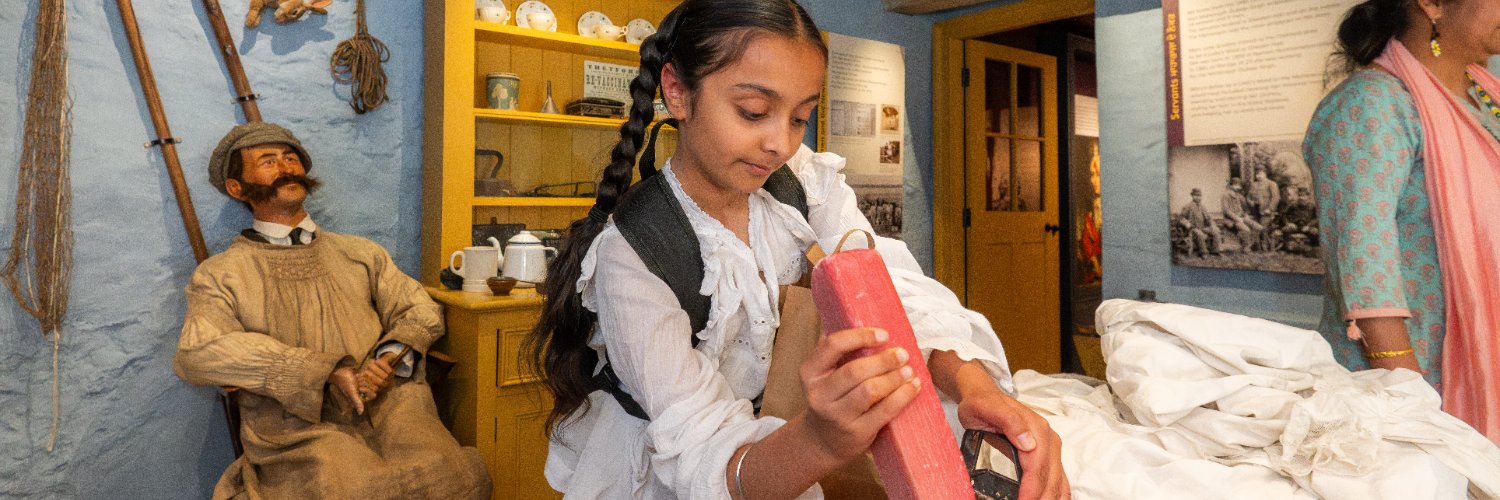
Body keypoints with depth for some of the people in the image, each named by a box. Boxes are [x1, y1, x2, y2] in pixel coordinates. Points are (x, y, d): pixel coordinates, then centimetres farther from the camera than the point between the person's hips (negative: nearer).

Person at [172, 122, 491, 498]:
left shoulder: (360, 252, 21)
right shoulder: (219, 275, 11)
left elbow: (421, 310, 15)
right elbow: (197, 354, -6)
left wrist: (391, 357, -9)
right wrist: (326, 372, -16)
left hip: (388, 404, 3)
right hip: (298, 426, -2)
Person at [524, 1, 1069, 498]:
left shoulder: (807, 183, -7)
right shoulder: (629, 253, -23)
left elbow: (901, 291, -19)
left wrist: (978, 389, -38)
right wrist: (821, 437, -47)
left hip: (775, 455, 4)